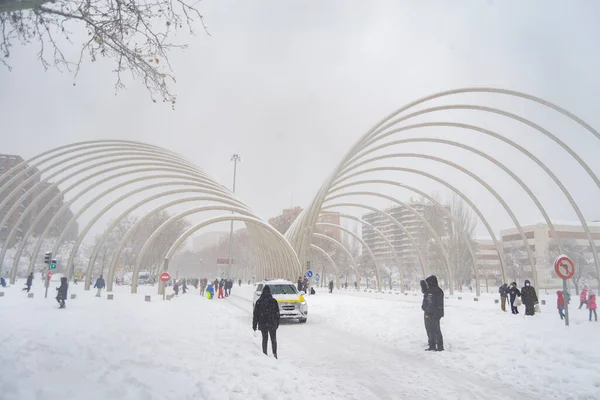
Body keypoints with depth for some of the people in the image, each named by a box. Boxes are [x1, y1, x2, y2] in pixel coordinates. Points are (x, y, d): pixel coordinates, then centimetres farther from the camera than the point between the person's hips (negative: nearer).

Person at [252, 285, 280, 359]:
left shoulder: (259, 301, -4)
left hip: (262, 324, 1)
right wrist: (277, 324, 9)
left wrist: (254, 325, 6)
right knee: (273, 339, 11)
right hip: (272, 324, 0)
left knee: (265, 339, 12)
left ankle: (265, 354, 12)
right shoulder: (274, 301, -5)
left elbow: (255, 315, -1)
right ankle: (275, 354, 4)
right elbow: (277, 313, -1)